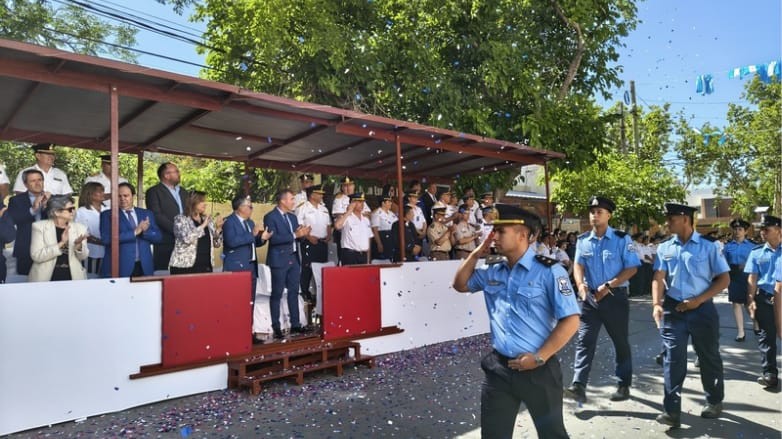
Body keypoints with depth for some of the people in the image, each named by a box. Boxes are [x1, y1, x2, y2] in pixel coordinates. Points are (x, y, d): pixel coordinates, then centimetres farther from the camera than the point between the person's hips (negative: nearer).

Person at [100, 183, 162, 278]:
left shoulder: (147, 214, 13)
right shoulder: (107, 215, 5)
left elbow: (157, 237, 8)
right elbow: (106, 238, -10)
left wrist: (145, 230, -11)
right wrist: (134, 232, -13)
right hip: (119, 268, -2)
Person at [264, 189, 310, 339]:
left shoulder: (292, 216, 14)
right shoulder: (270, 217, -9)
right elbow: (273, 238, -19)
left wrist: (303, 233, -6)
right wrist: (294, 235, -23)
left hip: (294, 259, 7)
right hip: (279, 260, -7)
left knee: (294, 292, 11)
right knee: (277, 294, 2)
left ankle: (295, 324, 20)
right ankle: (276, 327, 10)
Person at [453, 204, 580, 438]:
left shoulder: (548, 271, -13)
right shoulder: (493, 272, 5)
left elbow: (570, 321, -14)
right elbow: (460, 284, 19)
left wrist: (539, 358, -15)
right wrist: (477, 252, 5)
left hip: (538, 369, -5)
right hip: (498, 368, 5)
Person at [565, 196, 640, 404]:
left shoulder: (622, 239, -5)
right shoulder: (583, 240, 6)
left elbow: (631, 268, -8)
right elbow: (578, 264, 2)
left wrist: (608, 286, -17)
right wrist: (580, 284, -18)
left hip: (615, 297, -2)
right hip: (590, 297, 3)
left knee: (620, 342, 11)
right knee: (584, 340, -6)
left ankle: (624, 385, 27)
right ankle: (579, 386, -10)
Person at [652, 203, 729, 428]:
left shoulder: (708, 247, -2)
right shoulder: (664, 248, 4)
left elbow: (724, 279, -2)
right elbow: (658, 277, -3)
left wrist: (698, 300, -11)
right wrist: (657, 304, -19)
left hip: (702, 309, -1)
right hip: (673, 309, 1)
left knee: (709, 357, 14)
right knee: (673, 358, -3)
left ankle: (714, 402, 37)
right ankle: (672, 411, 0)